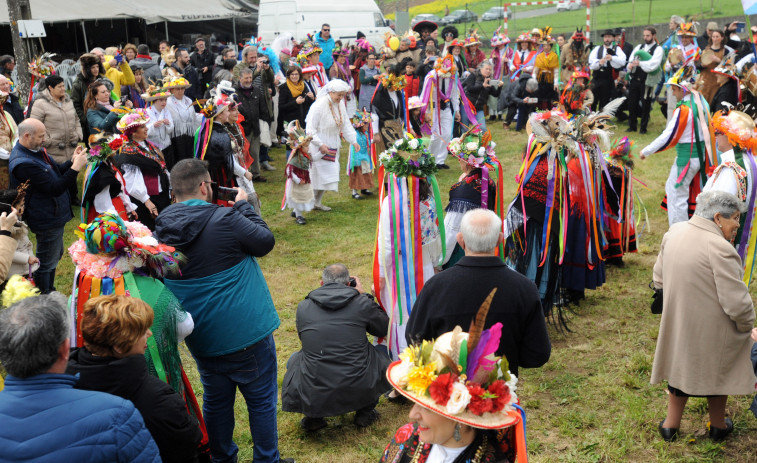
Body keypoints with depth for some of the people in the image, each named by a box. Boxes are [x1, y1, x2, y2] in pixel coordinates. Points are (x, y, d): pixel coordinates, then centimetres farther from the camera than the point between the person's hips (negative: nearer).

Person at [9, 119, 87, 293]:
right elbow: (54, 189, -30)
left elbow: (55, 172, 14)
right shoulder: (24, 164, -29)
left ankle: (50, 292, 43)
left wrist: (72, 161, -4)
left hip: (54, 216, 11)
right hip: (47, 221, -11)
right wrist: (76, 167, -30)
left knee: (55, 255, 26)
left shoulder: (35, 150, 2)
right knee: (46, 264, 4)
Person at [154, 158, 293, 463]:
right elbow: (265, 241, -7)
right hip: (245, 331, -6)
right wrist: (243, 205, 5)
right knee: (262, 400, 11)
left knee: (215, 400, 21)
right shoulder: (224, 219, -21)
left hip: (200, 337, 6)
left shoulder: (162, 229, -4)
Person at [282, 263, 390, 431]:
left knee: (294, 359, 32)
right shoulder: (362, 303, -3)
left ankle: (312, 417, 23)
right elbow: (384, 329, 14)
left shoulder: (303, 307, 3)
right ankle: (365, 412, 24)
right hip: (360, 391, -1)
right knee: (380, 354, 28)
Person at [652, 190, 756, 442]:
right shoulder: (720, 248, -29)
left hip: (677, 322, 6)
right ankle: (718, 426, 41)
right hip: (712, 331, -5)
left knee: (681, 365, 23)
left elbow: (659, 279, 6)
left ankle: (671, 425, 36)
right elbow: (737, 302, -26)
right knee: (718, 371, 19)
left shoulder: (674, 233, -6)